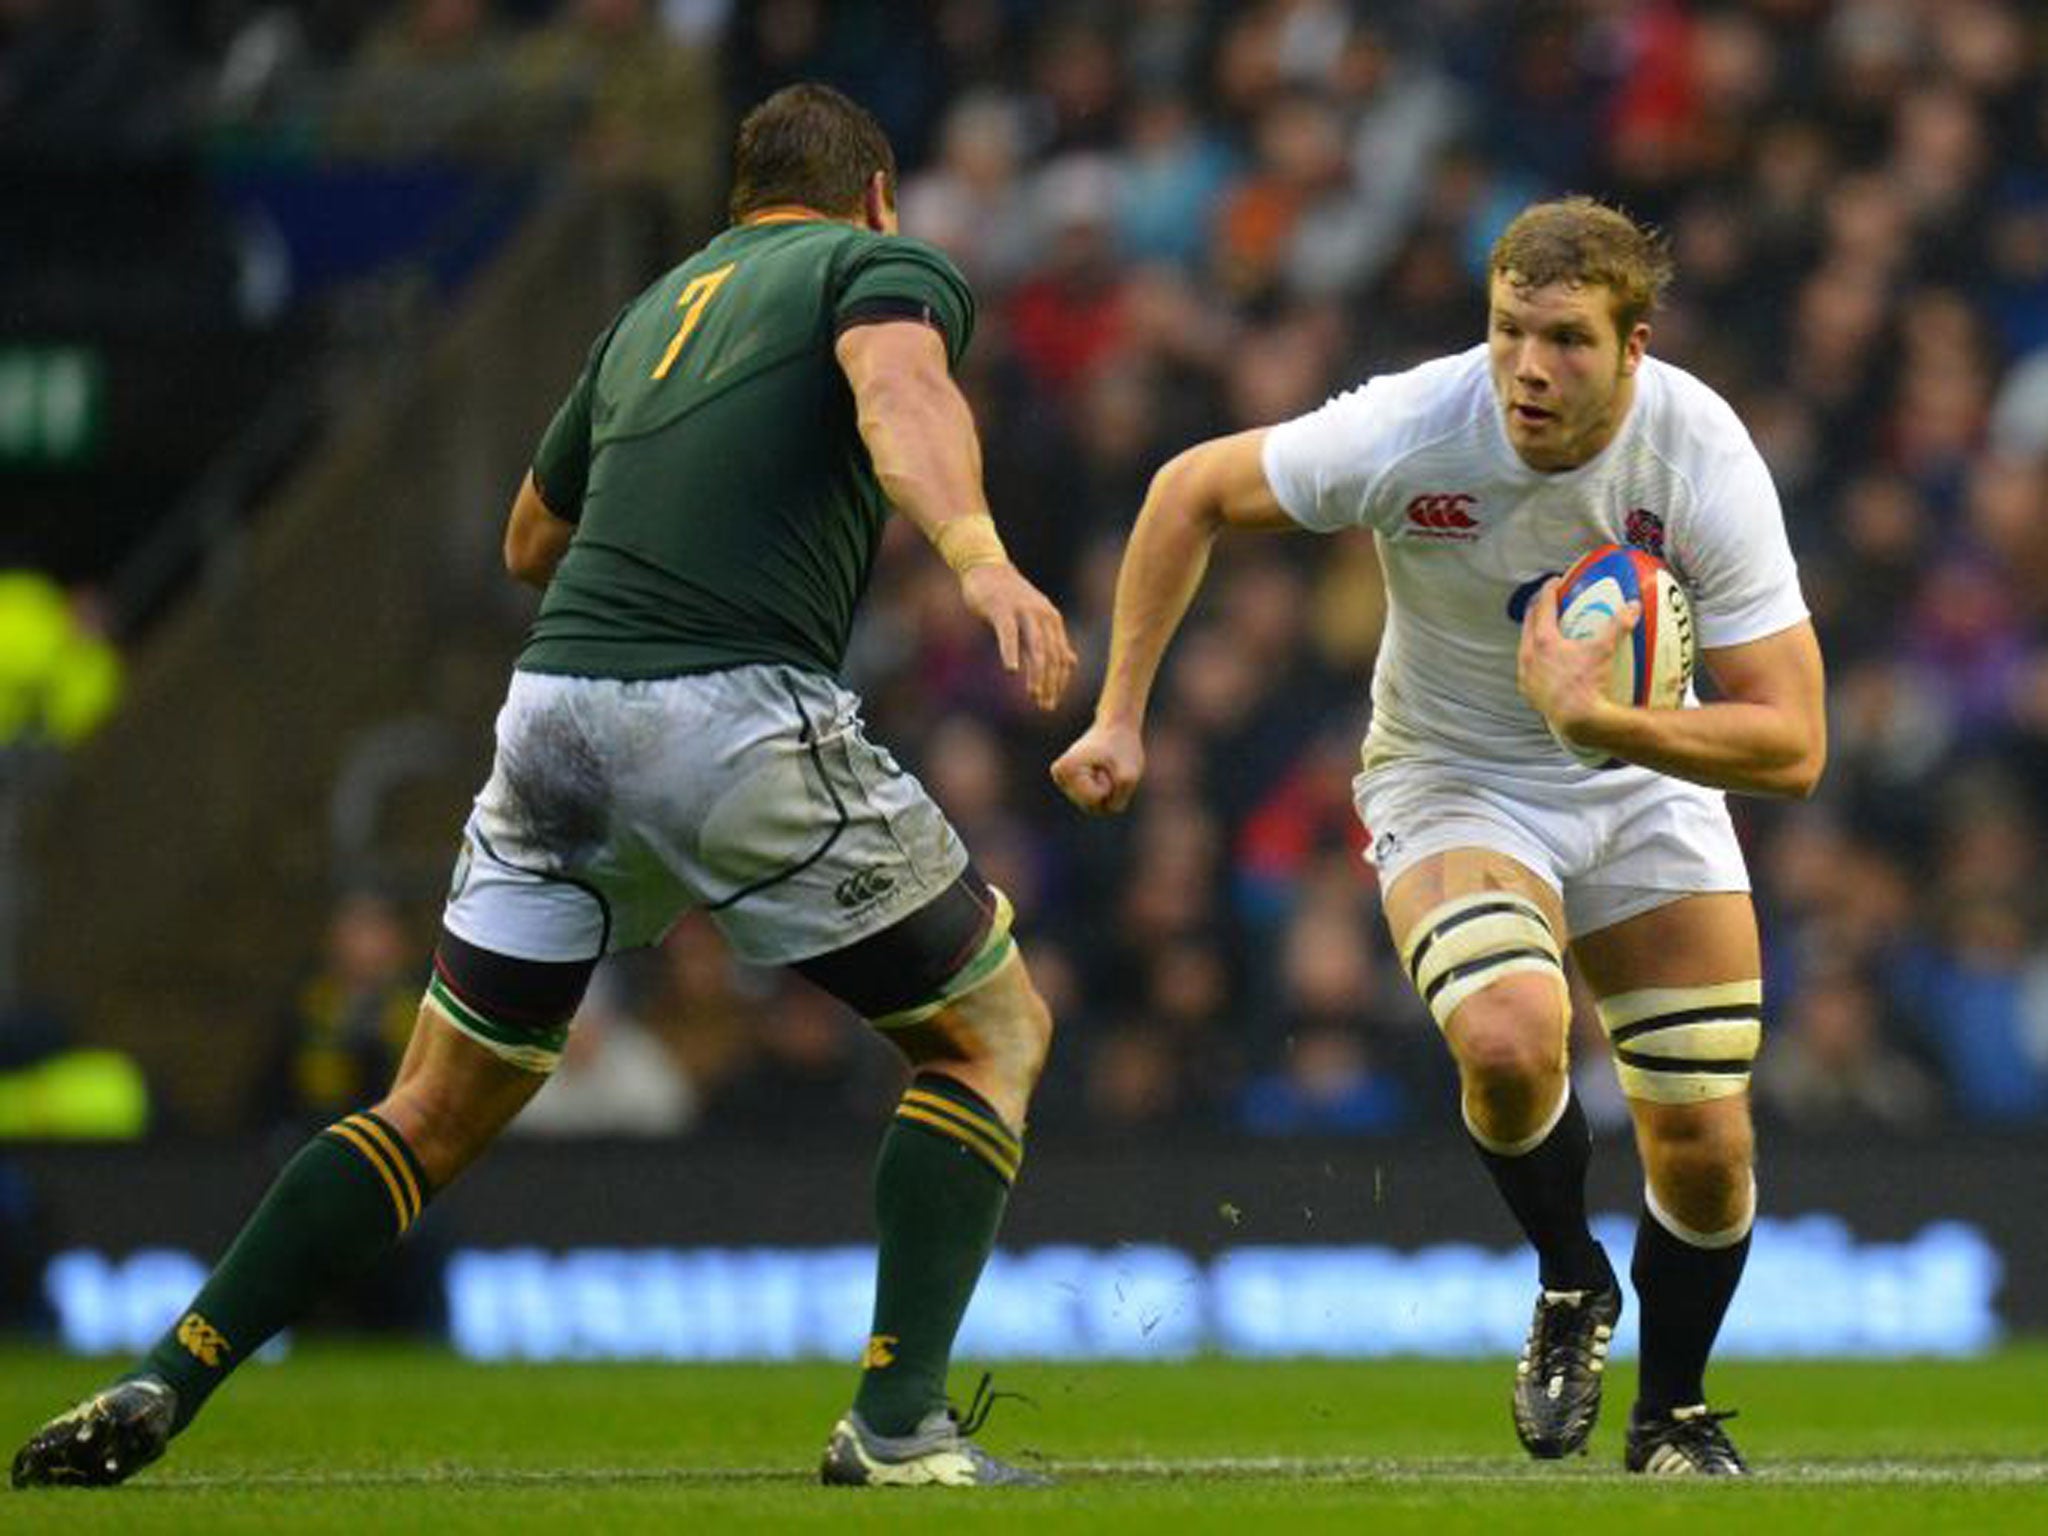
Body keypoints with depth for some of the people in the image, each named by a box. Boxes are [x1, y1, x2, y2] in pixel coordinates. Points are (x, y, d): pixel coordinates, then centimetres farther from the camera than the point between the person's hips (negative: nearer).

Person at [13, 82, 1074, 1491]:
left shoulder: (656, 309, 28)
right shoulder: (883, 265, 10)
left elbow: (533, 540, 40)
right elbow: (900, 389, -15)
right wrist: (977, 553, -31)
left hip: (554, 703, 6)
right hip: (742, 714, -6)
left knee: (439, 1111, 16)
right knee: (995, 1034, 12)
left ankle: (159, 1388, 7)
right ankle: (899, 1422, 0)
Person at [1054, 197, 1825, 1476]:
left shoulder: (1703, 459, -25)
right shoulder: (1410, 431, -27)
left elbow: (1791, 745, -26)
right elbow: (1193, 492, -8)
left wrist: (1599, 719, -41)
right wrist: (1122, 717, -10)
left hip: (1650, 776, 2)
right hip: (1453, 783, -2)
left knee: (1706, 1146, -3)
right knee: (1510, 1039, -31)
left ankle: (1673, 1411, 27)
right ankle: (1570, 1287, 0)